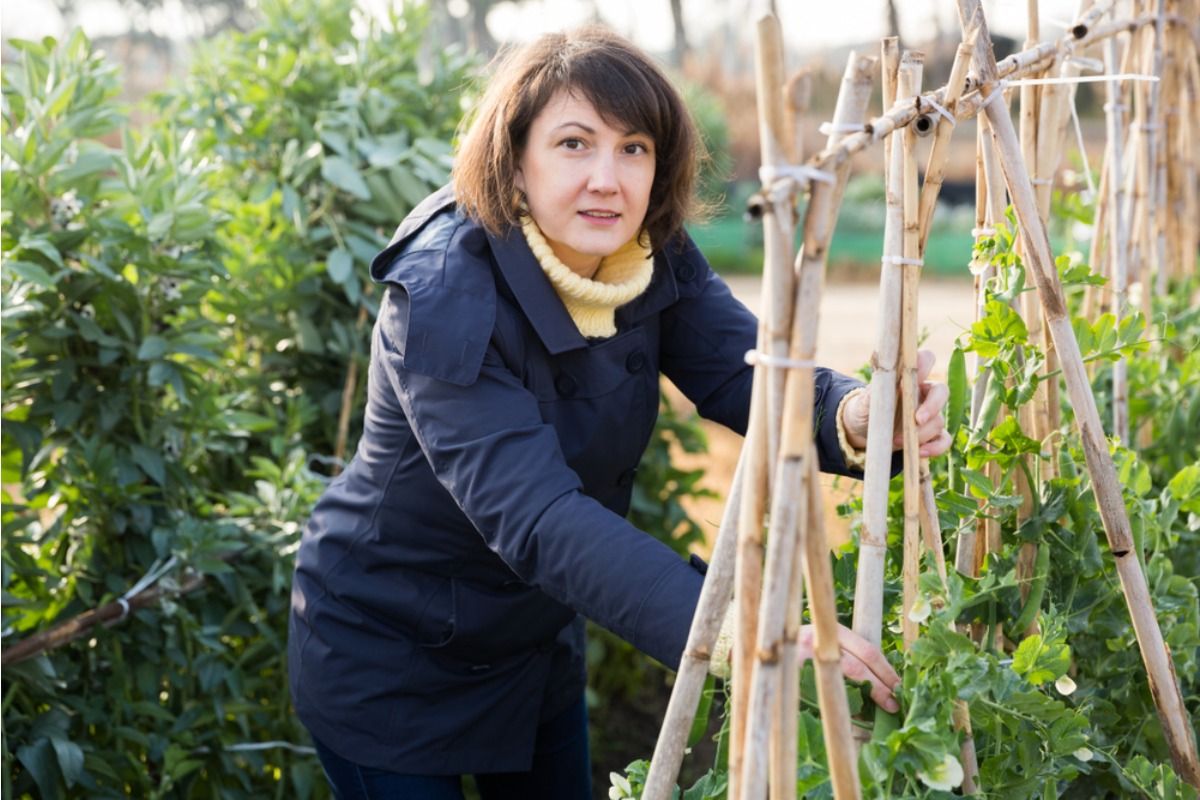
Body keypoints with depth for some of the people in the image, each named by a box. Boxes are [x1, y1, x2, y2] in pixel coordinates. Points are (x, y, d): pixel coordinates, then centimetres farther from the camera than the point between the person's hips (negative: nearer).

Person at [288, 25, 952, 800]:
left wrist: (855, 415, -45)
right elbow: (537, 519, -41)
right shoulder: (444, 297, -31)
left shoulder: (653, 257, -11)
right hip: (387, 665, -6)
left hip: (536, 642, 6)